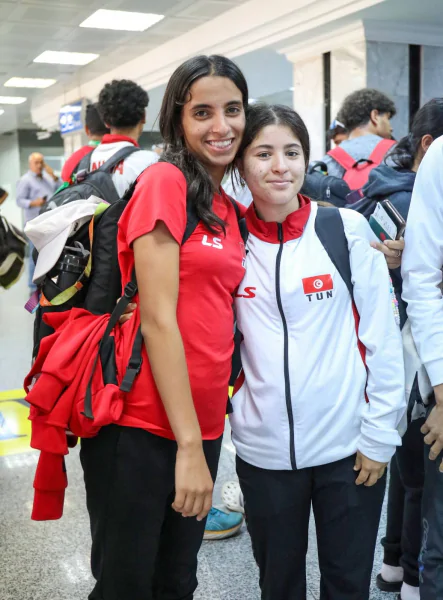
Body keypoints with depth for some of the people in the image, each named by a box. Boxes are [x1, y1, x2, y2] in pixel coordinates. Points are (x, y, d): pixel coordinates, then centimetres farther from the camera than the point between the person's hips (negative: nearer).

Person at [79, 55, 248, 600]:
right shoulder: (165, 180, -11)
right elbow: (157, 319, -16)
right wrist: (189, 446, -15)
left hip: (201, 427, 7)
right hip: (141, 427, -7)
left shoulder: (230, 209, 13)